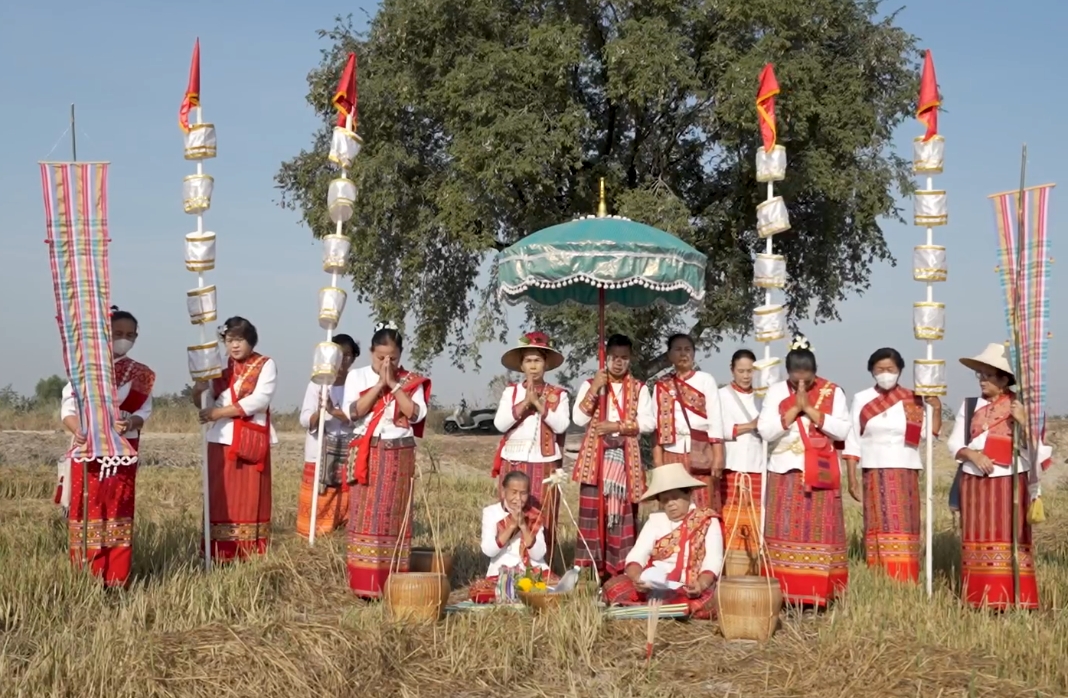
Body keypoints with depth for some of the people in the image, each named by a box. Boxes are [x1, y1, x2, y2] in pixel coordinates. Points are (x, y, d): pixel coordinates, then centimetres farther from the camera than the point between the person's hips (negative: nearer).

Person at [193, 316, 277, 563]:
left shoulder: (265, 365, 0)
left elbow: (260, 399, -14)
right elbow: (203, 403, 8)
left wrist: (220, 412, -18)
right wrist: (199, 389, -16)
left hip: (252, 441, -4)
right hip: (221, 440, 4)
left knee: (250, 498, -3)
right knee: (221, 498, 1)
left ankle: (252, 554, 1)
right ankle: (221, 554, 4)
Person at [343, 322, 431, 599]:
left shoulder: (411, 381, 5)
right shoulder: (357, 376, 4)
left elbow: (416, 414, -9)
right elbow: (353, 412, -10)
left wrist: (393, 384, -11)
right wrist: (379, 384, -12)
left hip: (399, 455, 1)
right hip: (366, 455, -1)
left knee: (393, 518, 1)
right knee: (365, 517, -3)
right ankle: (364, 583, 0)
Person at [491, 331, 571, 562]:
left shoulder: (558, 395, 4)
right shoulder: (510, 392, 6)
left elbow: (561, 425, -11)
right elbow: (500, 424, -7)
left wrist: (538, 403, -15)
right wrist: (524, 402, -16)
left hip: (545, 466, -1)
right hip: (513, 464, 1)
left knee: (543, 523, -1)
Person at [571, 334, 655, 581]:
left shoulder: (639, 388, 8)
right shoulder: (590, 384, 7)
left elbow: (649, 422, -4)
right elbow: (579, 419, -5)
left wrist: (617, 426, -13)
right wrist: (594, 389, -13)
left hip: (626, 457, 0)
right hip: (596, 456, 0)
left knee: (624, 511, -1)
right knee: (593, 510, -6)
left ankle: (622, 569, 2)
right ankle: (592, 569, -4)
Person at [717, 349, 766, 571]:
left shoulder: (760, 399, 15)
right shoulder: (721, 395, 5)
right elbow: (717, 429, -7)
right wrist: (749, 426, -11)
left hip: (756, 468, 3)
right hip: (730, 468, -3)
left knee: (756, 523, -2)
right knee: (730, 521, -8)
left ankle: (755, 574, 2)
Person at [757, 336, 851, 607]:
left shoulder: (833, 392, 1)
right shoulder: (776, 391, 3)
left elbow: (843, 430, -10)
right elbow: (765, 431, -6)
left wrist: (810, 409, -15)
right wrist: (794, 408, -14)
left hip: (822, 474, -1)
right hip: (786, 472, 1)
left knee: (820, 532, -1)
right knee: (786, 532, -2)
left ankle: (820, 593, 3)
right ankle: (785, 593, 1)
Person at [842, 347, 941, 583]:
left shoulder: (913, 399, 5)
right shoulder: (862, 400, 4)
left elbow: (929, 434, -3)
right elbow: (852, 442, 4)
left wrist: (936, 409, -16)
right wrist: (852, 478, -2)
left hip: (906, 473, 1)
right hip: (875, 473, 0)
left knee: (904, 528, -3)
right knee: (880, 528, -4)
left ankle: (905, 585, -1)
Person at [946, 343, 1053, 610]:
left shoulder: (1021, 407, 0)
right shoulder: (969, 406, 7)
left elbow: (1036, 448, -5)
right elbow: (953, 443, 6)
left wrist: (1023, 421, -20)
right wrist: (972, 454, -13)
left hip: (1011, 484, -3)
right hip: (975, 483, 3)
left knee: (1010, 540, -3)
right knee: (978, 541, 3)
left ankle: (1013, 601, -2)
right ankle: (980, 601, 7)